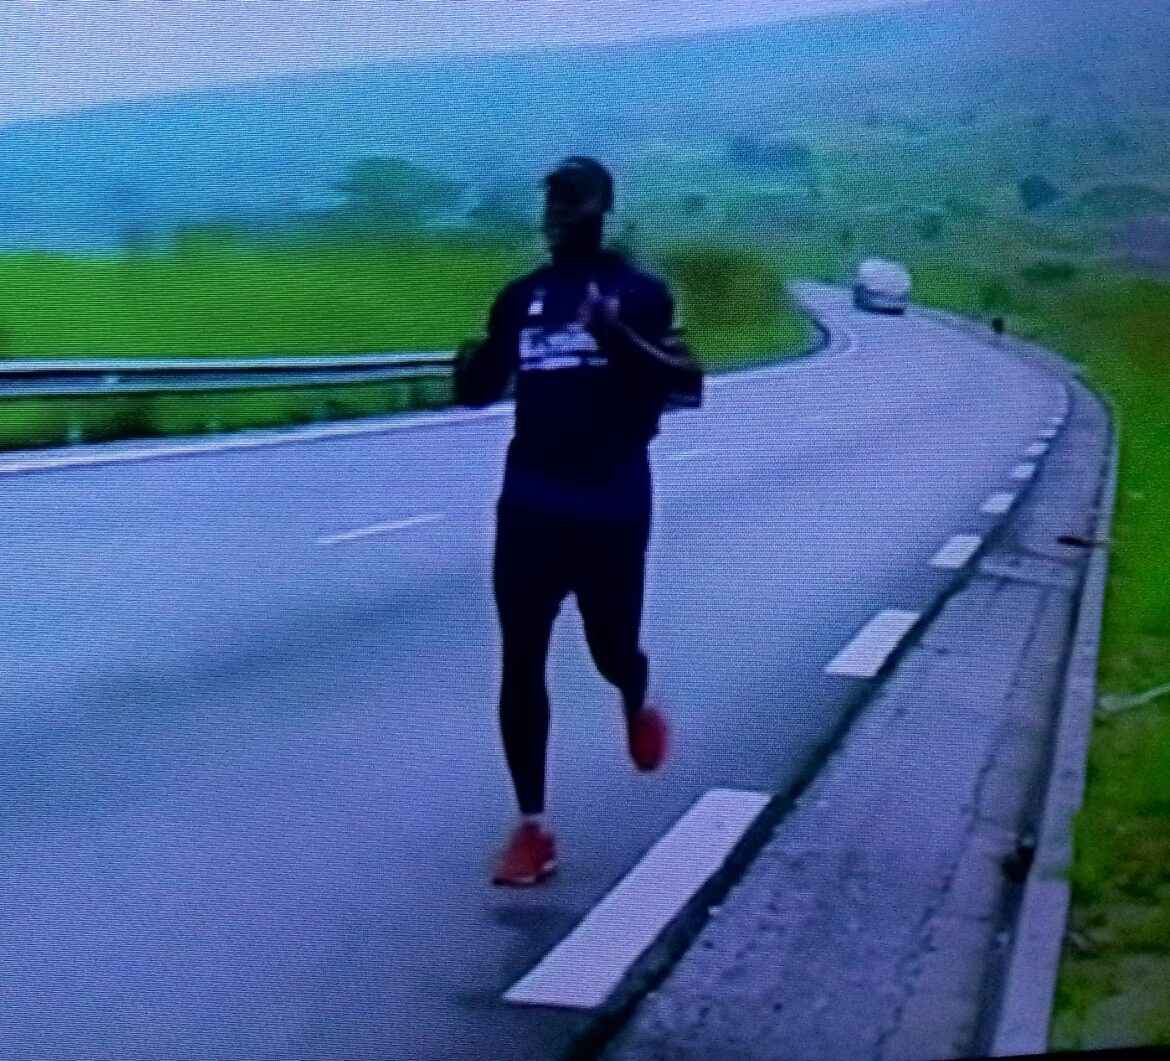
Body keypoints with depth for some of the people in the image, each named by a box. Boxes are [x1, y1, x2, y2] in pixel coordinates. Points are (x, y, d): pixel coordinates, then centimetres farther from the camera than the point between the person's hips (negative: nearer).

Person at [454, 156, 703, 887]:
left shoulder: (640, 294, -4)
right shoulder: (521, 299, 8)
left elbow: (689, 389, -12)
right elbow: (481, 391, 14)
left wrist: (620, 338, -27)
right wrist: (472, 364, -11)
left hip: (611, 510, -3)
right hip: (530, 506, 3)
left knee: (612, 652, 8)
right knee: (521, 666, -3)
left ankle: (638, 706, 47)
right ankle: (533, 829, 4)